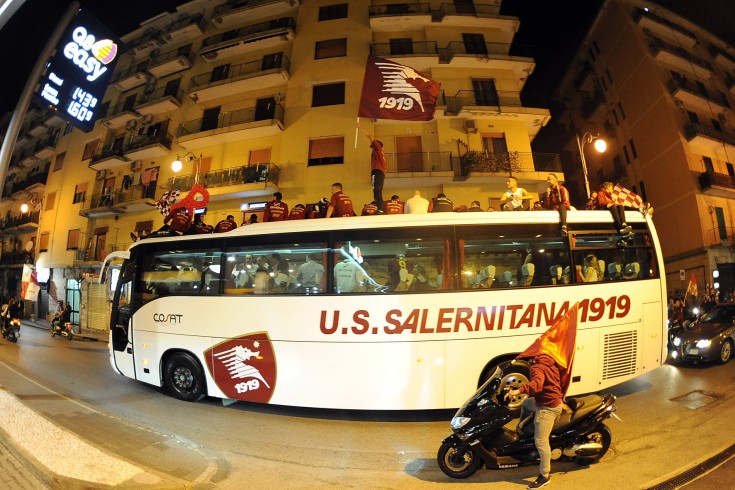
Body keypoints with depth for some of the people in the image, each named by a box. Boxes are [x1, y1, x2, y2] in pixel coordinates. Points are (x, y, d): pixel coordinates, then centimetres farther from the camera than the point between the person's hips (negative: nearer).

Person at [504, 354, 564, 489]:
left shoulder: (537, 367, -21)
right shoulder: (551, 363, 7)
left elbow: (537, 383, -41)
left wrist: (519, 390, -49)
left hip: (547, 407, -10)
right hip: (556, 401, 10)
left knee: (540, 441, -4)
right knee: (525, 402, 30)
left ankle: (545, 476, 5)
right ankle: (521, 429, 43)